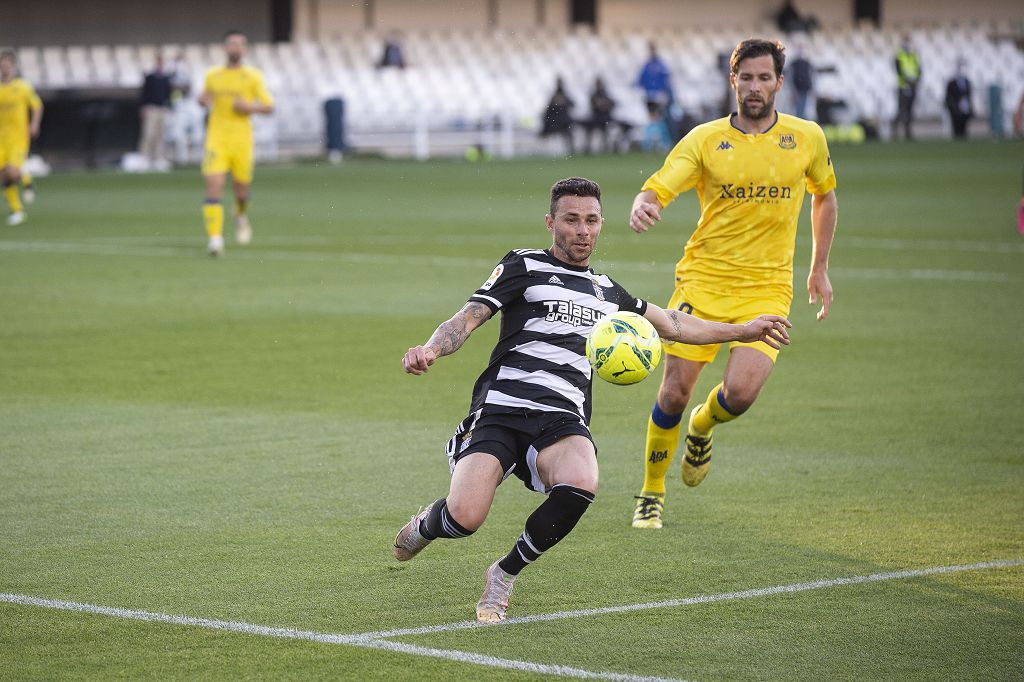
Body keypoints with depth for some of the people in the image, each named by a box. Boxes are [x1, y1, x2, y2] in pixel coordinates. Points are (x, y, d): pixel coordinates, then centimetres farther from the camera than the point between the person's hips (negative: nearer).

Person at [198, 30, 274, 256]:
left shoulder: (253, 77, 3)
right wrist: (204, 101, 0)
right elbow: (205, 99, 24)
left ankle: (241, 216, 43)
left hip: (242, 139, 0)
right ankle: (215, 237, -17)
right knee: (214, 186, -15)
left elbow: (269, 107, 4)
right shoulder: (212, 75, 8)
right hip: (217, 138, 0)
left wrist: (250, 107, -14)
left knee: (241, 188, 8)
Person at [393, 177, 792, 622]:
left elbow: (671, 324, 39)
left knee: (580, 486, -33)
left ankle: (505, 574, -6)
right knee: (465, 518, -23)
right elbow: (470, 317, 0)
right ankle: (426, 525, 20)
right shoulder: (525, 265, 10)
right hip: (500, 409, -3)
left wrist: (743, 331, 40)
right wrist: (432, 349, -21)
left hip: (563, 421, 3)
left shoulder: (606, 291, 25)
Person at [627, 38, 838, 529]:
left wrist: (819, 268, 22)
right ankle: (651, 494, 18)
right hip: (703, 281, 0)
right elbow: (655, 190, -11)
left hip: (767, 287, 0)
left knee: (740, 393, -18)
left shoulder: (807, 138, 4)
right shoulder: (704, 140, -2)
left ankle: (701, 428, 19)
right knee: (674, 393, -4)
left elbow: (824, 195, 22)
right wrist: (642, 208, -35)